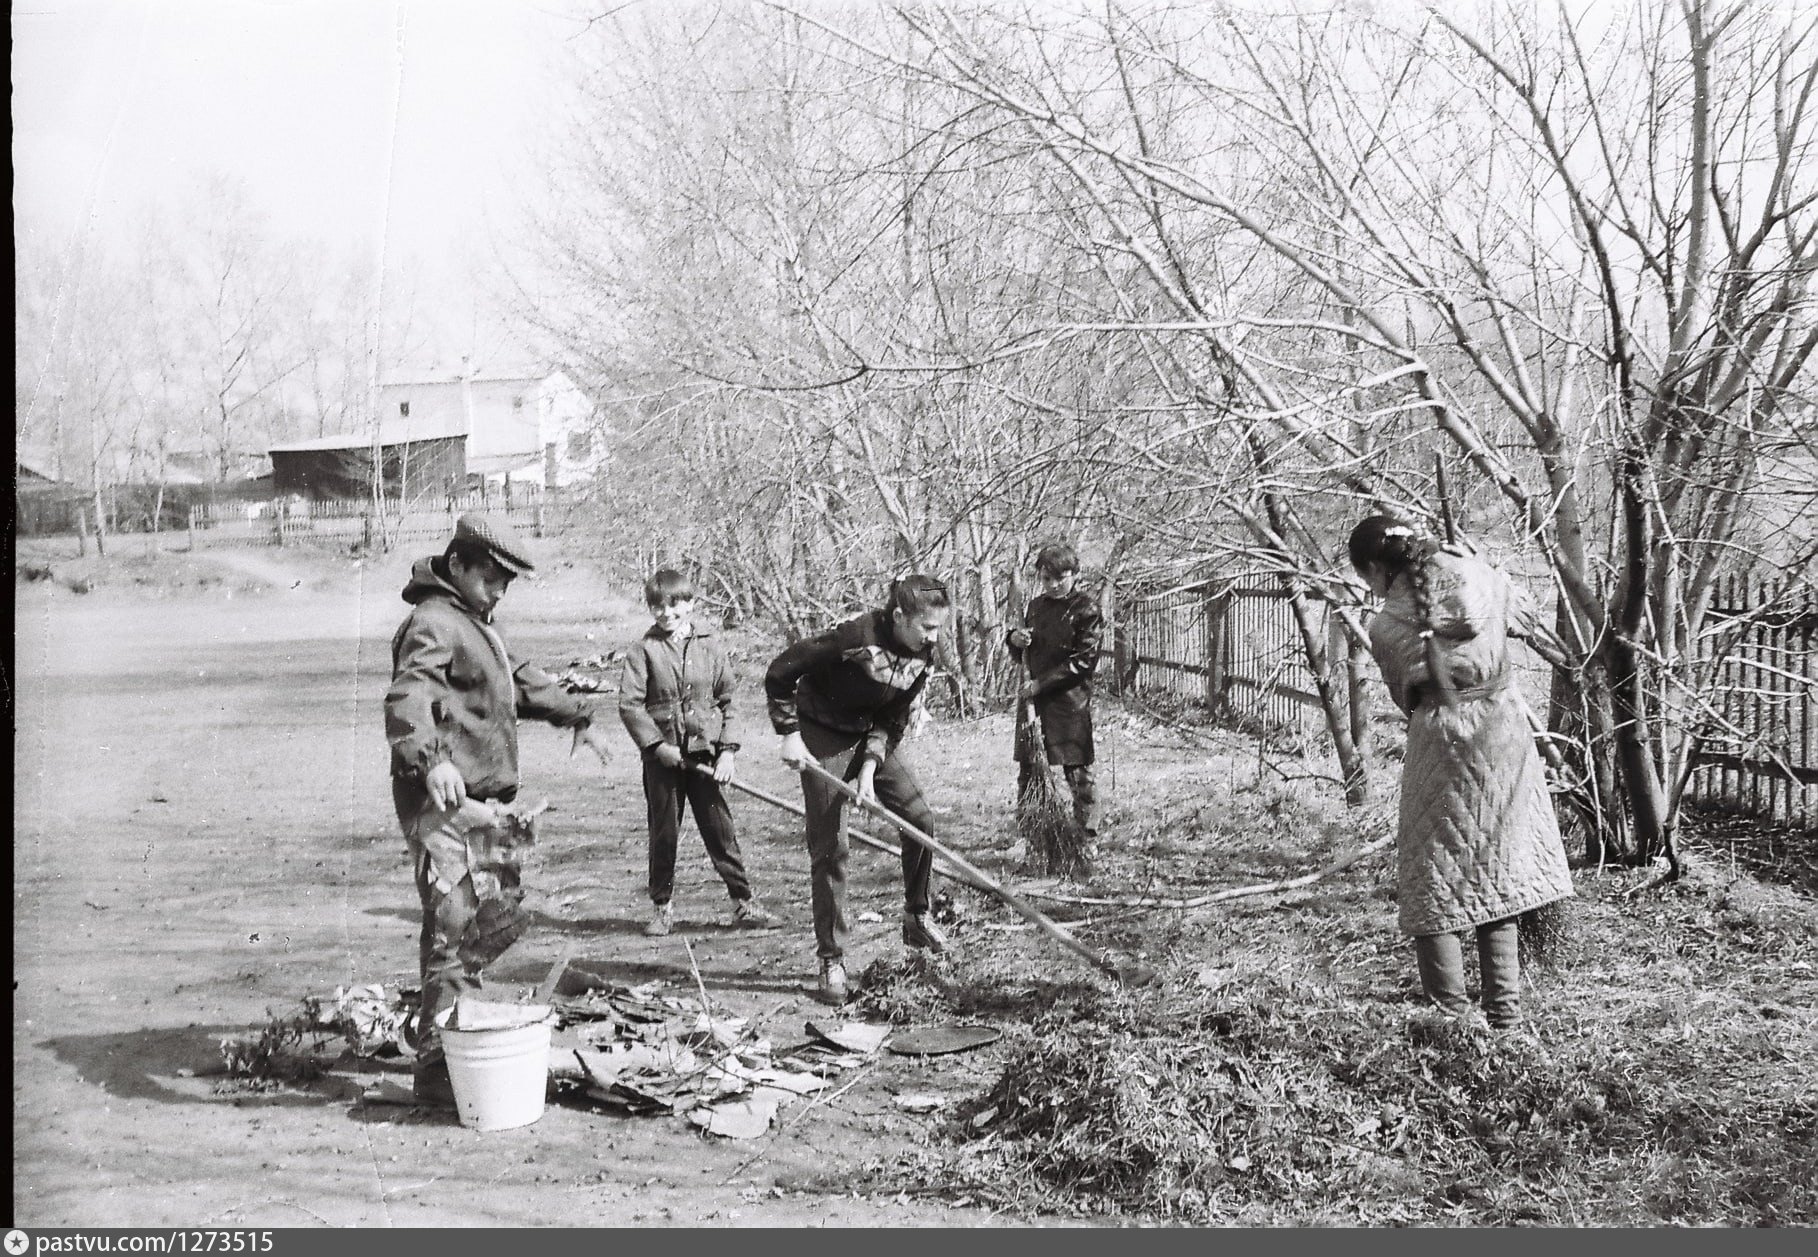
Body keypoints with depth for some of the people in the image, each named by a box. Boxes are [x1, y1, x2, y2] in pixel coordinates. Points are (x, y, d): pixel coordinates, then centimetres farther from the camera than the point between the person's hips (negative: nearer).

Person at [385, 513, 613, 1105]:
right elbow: (407, 698, -30)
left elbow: (521, 680, 37)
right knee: (455, 932, -10)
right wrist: (431, 760, -47)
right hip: (445, 803, -10)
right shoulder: (432, 624, -13)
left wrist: (577, 716, 42)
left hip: (484, 804, 10)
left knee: (503, 918, 16)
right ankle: (436, 1067, -6)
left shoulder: (475, 625, 21)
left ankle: (437, 1017, 27)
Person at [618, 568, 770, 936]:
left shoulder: (708, 644, 3)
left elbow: (727, 699, 6)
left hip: (704, 753, 1)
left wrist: (727, 749, -2)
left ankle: (743, 901, 10)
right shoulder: (643, 650, -2)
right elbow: (629, 704, -6)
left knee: (720, 829, 3)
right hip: (662, 755, -1)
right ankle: (662, 907, 19)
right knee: (663, 832, 7)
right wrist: (658, 744, -14)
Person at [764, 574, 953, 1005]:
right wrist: (790, 735, -19)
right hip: (825, 738, -6)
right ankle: (831, 962, -1)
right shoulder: (853, 636, -31)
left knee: (921, 819, -2)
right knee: (829, 848, -7)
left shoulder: (922, 654, -10)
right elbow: (779, 673, -22)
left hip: (874, 737, 6)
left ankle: (916, 919, 18)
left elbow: (894, 719, -4)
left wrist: (870, 767, -16)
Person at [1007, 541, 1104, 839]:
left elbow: (1084, 661, -13)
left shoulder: (1085, 609, -6)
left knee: (1077, 771, -2)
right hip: (1033, 701, 6)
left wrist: (1040, 684, -15)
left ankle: (1087, 834, 6)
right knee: (1028, 770, 9)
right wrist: (1015, 640, -1)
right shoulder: (1035, 606, 13)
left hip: (1071, 702, -6)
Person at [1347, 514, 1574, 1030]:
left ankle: (1450, 1012, 5)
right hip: (1505, 724, 4)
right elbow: (1528, 623, 18)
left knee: (1432, 881, 7)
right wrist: (1538, 634, 37)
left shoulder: (1385, 625, -10)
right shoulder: (1481, 578, -1)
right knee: (1496, 871, 14)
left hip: (1439, 738, -4)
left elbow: (1404, 696, 2)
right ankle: (1505, 1011, 17)